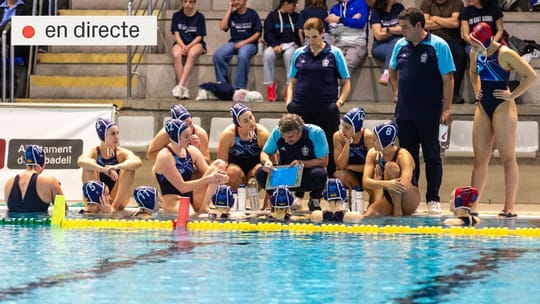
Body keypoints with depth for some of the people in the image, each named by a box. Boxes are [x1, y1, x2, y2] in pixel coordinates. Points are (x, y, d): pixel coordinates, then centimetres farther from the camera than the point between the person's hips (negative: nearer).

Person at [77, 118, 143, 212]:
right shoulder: (93, 153, -6)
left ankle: (115, 206, -22)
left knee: (129, 168, -19)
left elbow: (138, 162, -26)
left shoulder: (122, 153, -3)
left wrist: (117, 167, -43)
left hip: (117, 198, 1)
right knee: (89, 167, -21)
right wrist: (104, 170, -47)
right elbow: (81, 161, -31)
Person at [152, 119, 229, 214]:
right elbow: (182, 187, -18)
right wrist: (208, 179, -23)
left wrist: (220, 177, -17)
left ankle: (204, 207, -14)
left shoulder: (192, 151, 5)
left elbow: (209, 172, 7)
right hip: (174, 201, -9)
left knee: (219, 164, -7)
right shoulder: (165, 157, -15)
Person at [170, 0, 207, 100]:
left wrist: (188, 46, -20)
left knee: (192, 54, -37)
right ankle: (184, 90, -37)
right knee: (176, 55, -34)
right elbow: (176, 34, 1)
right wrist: (183, 46, -18)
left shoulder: (199, 17, -1)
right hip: (181, 43, 2)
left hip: (195, 43, -2)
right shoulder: (177, 16, 5)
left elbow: (199, 37, -4)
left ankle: (180, 86, -44)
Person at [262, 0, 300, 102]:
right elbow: (268, 34, 0)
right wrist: (275, 45, -18)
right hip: (276, 44, 0)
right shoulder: (272, 16, 9)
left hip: (291, 44, 0)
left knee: (289, 54, -36)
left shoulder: (296, 17, 16)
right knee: (268, 54, -34)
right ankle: (270, 85, -28)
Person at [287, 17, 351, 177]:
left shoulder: (335, 54, 3)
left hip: (326, 110, -2)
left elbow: (346, 82, 7)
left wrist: (339, 102, -6)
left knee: (328, 149, -2)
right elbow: (292, 81, 16)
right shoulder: (299, 54, 9)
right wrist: (289, 101, 2)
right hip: (300, 109, 2)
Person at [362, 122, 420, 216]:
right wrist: (384, 183, -38)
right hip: (389, 199, 3)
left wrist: (378, 182, -28)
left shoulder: (403, 156, -19)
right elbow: (365, 182, -18)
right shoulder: (373, 154, -6)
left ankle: (398, 210, -20)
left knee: (390, 167, -27)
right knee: (368, 215, -30)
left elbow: (404, 186, -33)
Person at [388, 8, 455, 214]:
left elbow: (448, 78, -9)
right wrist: (396, 92, 13)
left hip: (428, 113, -5)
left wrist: (447, 108, -15)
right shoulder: (400, 45, 8)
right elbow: (393, 71, 26)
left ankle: (433, 199, 5)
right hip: (404, 111, 5)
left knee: (432, 156, 0)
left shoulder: (438, 46, -7)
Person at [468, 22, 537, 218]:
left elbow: (531, 76, -17)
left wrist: (512, 95, -15)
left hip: (502, 108, -7)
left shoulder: (505, 54, -15)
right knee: (480, 158, 6)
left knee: (508, 158, -4)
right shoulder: (475, 54, 6)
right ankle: (472, 205, 7)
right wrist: (477, 90, 12)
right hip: (483, 107, 7)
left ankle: (509, 207, -2)